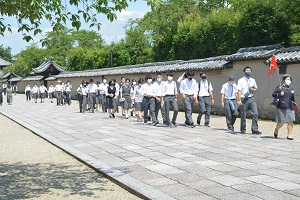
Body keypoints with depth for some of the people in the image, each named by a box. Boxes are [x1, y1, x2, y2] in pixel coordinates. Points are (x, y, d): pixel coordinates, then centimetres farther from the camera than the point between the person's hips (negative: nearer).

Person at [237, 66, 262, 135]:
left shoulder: (253, 80, 14)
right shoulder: (241, 80, 0)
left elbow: (255, 89, 23)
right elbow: (239, 91, -5)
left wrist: (253, 89, -2)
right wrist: (239, 100, -12)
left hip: (251, 98, 4)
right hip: (244, 99, -4)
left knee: (255, 113, -9)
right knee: (243, 115, 3)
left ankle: (255, 129, -6)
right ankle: (243, 130, 17)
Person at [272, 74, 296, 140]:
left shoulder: (291, 89, 17)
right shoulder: (279, 87, 0)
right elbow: (273, 94, -6)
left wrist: (293, 104, 23)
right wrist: (279, 94, -20)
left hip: (290, 108, 5)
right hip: (281, 108, -5)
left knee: (290, 121, -3)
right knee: (281, 123, -2)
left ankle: (289, 135, 5)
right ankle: (276, 130, 29)